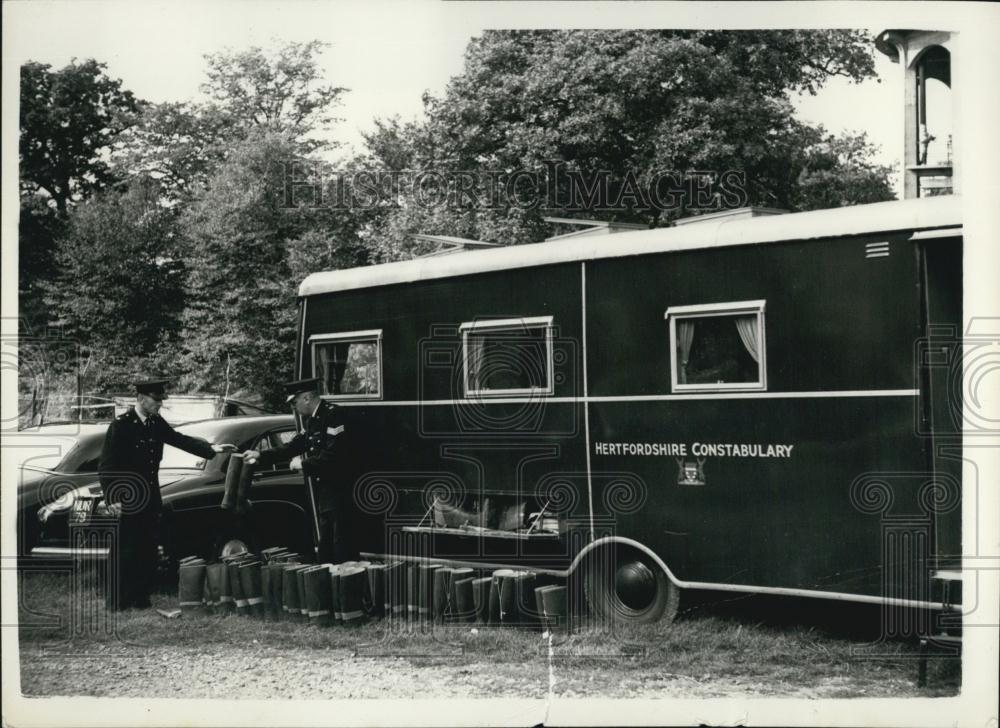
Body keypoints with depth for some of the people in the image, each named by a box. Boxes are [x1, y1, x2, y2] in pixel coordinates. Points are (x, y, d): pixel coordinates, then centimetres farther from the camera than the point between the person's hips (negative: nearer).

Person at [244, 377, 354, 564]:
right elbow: (294, 446, 17)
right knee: (325, 542, 14)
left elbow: (333, 454, -23)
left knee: (341, 546, -7)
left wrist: (303, 464, -14)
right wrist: (261, 456, 12)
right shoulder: (309, 419, 13)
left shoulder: (333, 414, -16)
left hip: (337, 487, -9)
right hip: (321, 487, 9)